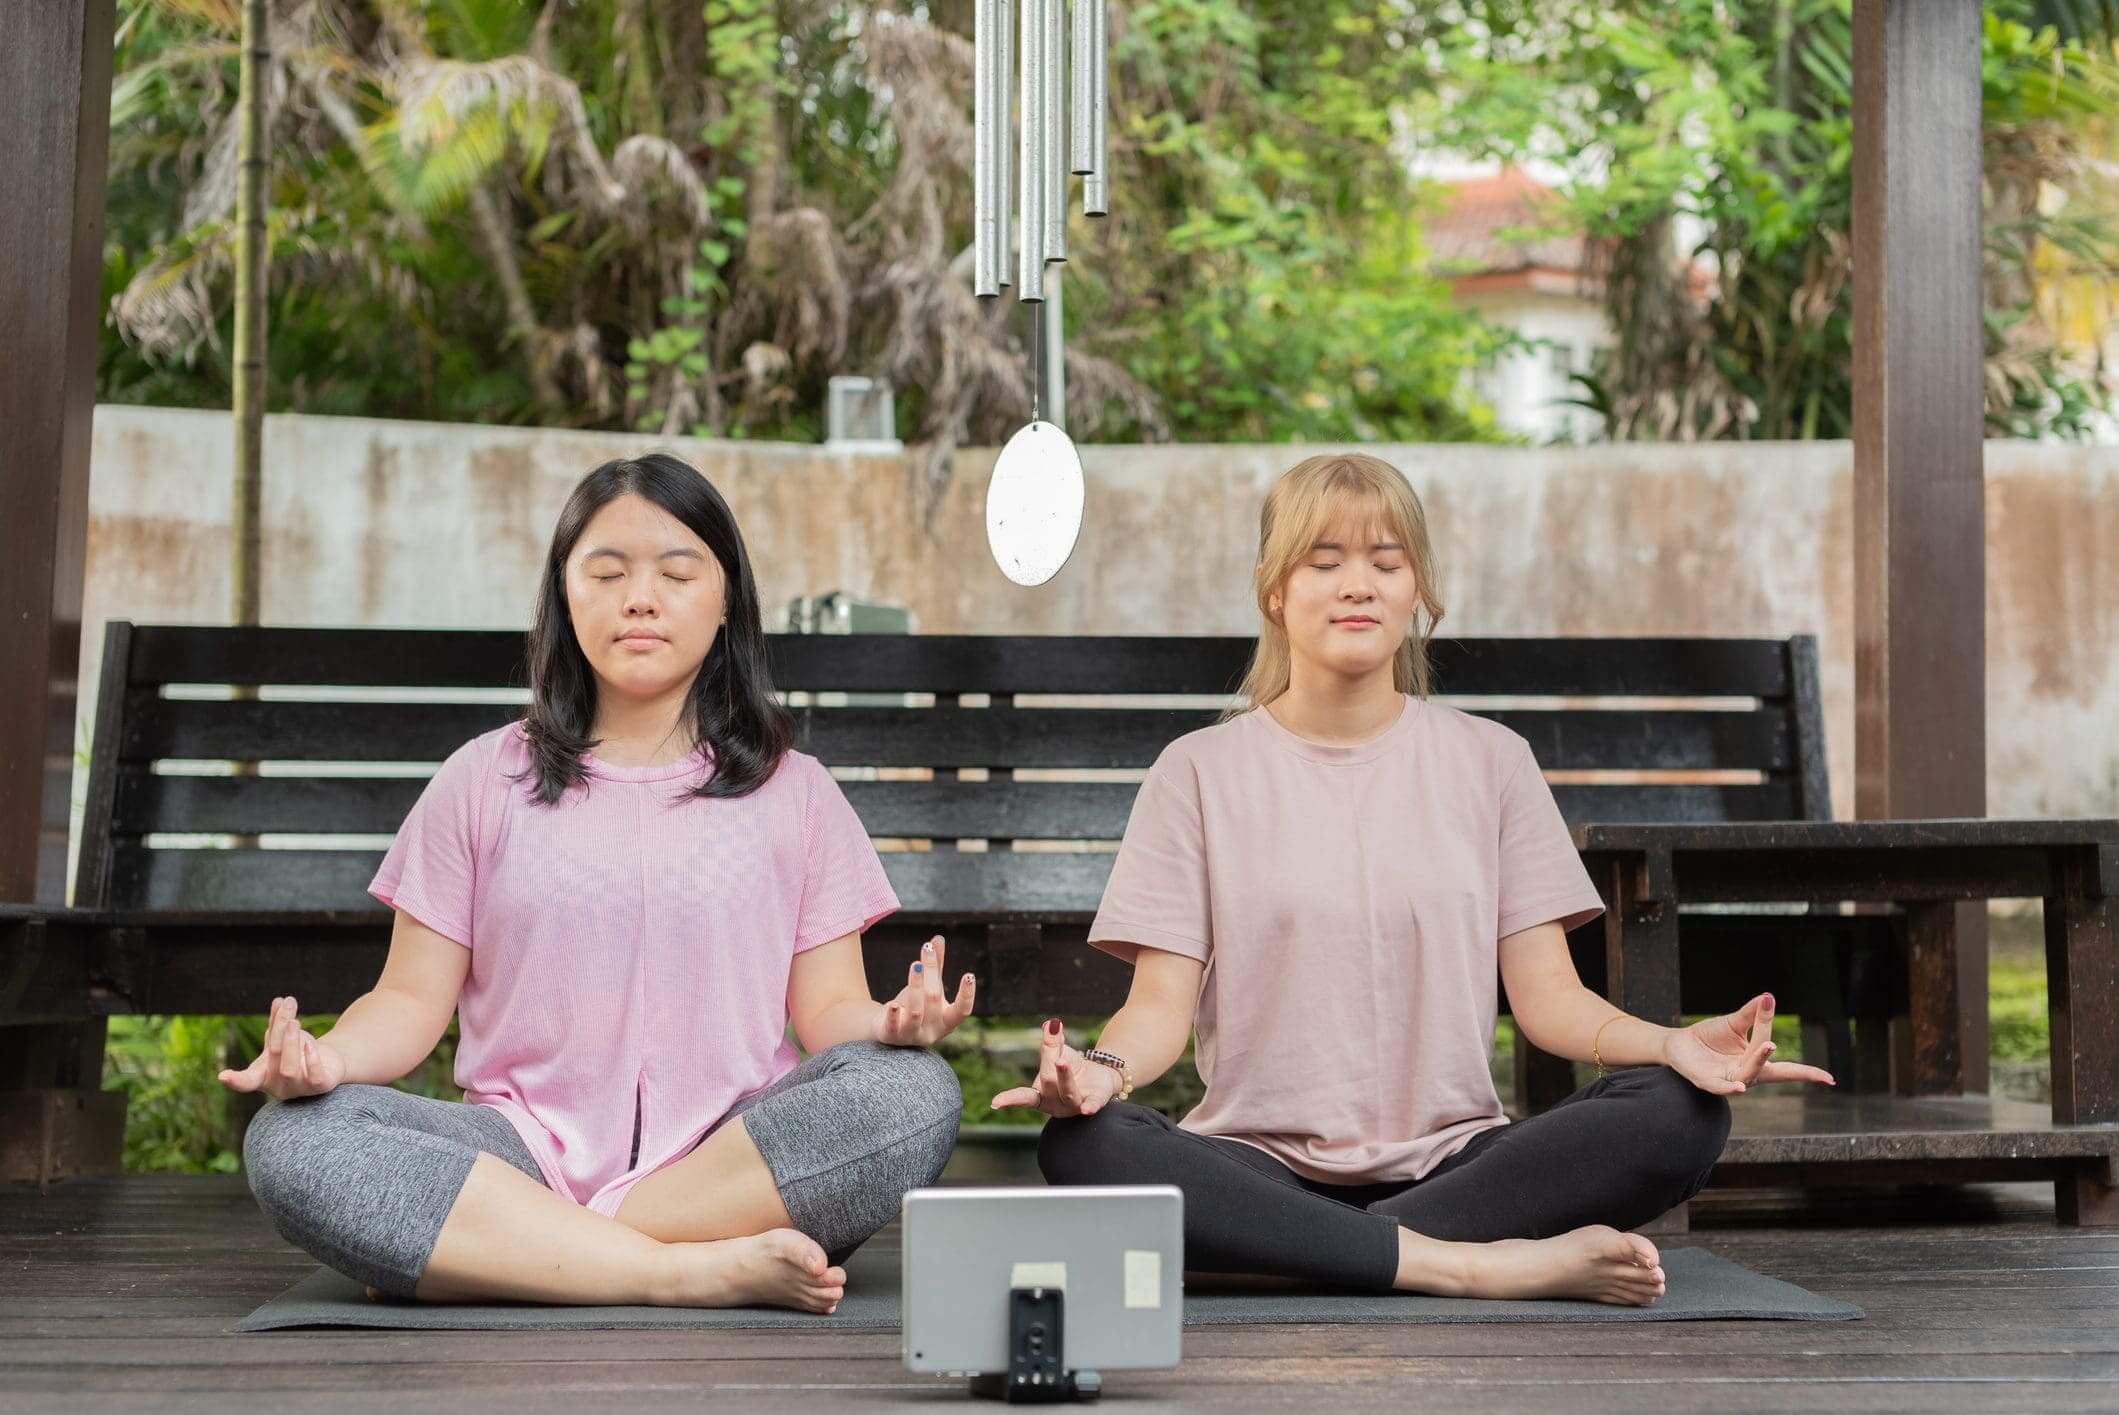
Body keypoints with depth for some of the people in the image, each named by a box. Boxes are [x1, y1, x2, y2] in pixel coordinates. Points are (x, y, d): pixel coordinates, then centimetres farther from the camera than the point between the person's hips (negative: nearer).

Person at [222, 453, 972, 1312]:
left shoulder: (794, 793, 14)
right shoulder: (485, 782, 14)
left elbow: (828, 1008, 8)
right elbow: (414, 998, 9)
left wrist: (892, 1022, -16)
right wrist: (329, 1055, -14)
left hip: (736, 1162, 1)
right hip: (527, 1159, 0)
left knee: (914, 1091, -31)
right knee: (290, 1142, -27)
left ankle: (460, 1252, -25)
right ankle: (703, 1272, -30)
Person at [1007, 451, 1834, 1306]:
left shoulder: (1490, 762, 12)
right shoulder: (1200, 772, 8)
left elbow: (1547, 994, 6)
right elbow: (1163, 1002, 0)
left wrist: (1673, 1043, -15)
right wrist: (1104, 1069, -23)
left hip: (1450, 1163, 2)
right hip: (1261, 1164, -1)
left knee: (1681, 1114, -24)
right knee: (1081, 1145, -33)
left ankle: (1306, 1260, -26)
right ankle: (1479, 1264, -29)